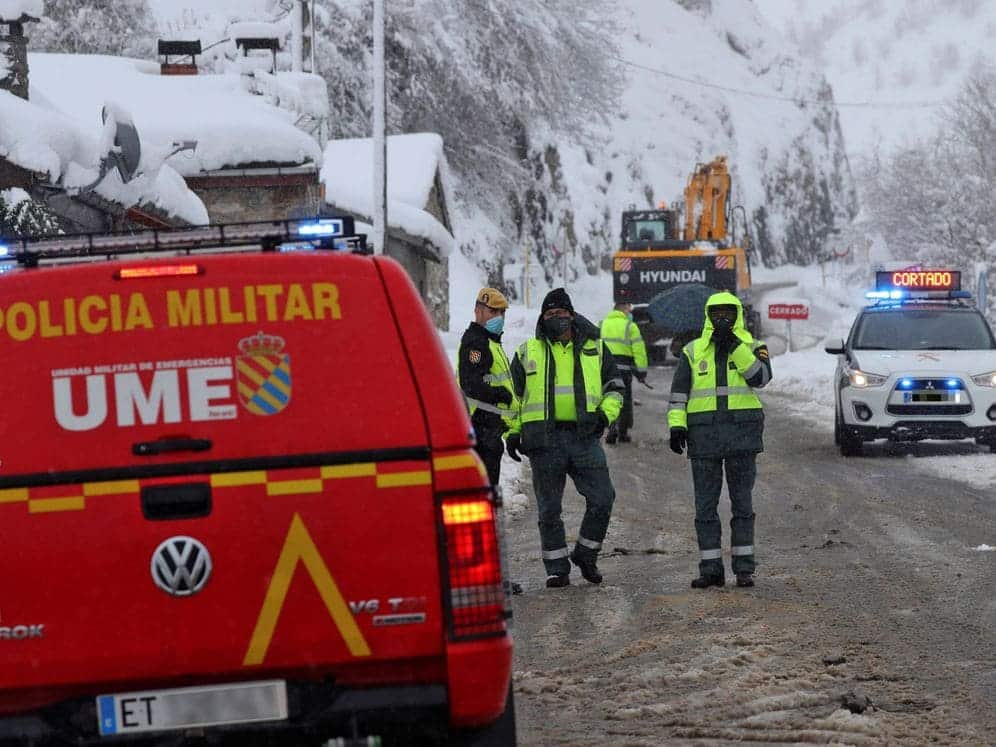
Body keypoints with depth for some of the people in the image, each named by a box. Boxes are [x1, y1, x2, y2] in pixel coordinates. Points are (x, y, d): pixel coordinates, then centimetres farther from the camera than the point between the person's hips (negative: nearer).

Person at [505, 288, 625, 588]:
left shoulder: (595, 349, 11)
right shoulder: (527, 352, 10)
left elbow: (614, 387, 17)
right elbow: (512, 396, 14)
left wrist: (606, 415, 0)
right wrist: (513, 433, 5)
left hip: (584, 437, 1)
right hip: (545, 439, 0)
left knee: (602, 498, -7)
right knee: (549, 509, 2)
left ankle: (585, 554, 13)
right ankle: (557, 568, 11)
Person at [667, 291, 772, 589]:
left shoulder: (751, 347, 6)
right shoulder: (693, 351, 10)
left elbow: (761, 377, -13)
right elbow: (679, 391, 8)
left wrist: (733, 344, -16)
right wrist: (676, 426, -5)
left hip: (742, 430, -1)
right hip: (704, 431, 2)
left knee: (742, 503, 1)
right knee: (705, 505, 1)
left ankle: (744, 567, 5)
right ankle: (710, 569, 6)